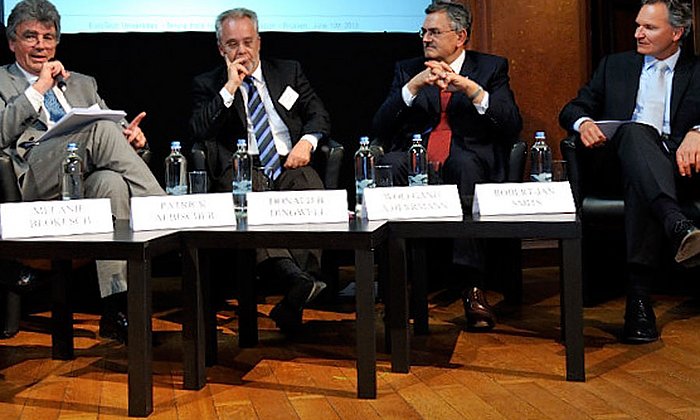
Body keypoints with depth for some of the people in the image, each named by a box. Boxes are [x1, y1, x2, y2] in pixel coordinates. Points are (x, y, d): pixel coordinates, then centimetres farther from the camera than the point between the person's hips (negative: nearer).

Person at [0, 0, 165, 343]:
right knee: (101, 128, -30)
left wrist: (128, 136, 1)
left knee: (112, 182, -36)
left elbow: (112, 135, 26)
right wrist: (39, 88, 1)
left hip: (88, 179, 4)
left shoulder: (82, 84, 32)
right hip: (33, 182, -3)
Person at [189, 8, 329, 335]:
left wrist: (307, 140, -5)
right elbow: (198, 132, 0)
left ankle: (294, 298, -42)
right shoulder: (207, 85, 16)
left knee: (313, 192, -34)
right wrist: (230, 87, -3)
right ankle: (296, 278, -58)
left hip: (289, 163, 2)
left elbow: (319, 114, 17)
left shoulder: (289, 72, 23)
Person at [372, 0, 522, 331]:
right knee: (389, 164, -33)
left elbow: (512, 126, -1)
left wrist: (472, 89, -13)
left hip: (470, 162, -1)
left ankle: (472, 287, -39)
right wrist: (413, 87, -7)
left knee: (463, 163, -38)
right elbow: (380, 128, 6)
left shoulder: (491, 68, 14)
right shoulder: (407, 70, 19)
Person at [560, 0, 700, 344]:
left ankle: (639, 293, -44)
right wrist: (583, 122, -7)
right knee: (636, 131, -35)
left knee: (638, 182, -39)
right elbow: (571, 109, 17)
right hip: (618, 159, 1)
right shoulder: (615, 66, 25)